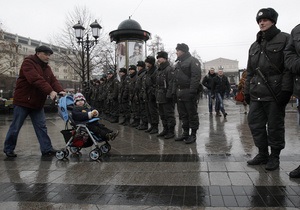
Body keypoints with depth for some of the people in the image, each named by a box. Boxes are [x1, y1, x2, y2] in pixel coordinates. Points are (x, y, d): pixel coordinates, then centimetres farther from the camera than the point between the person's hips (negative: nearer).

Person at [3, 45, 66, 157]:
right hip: (23, 101, -6)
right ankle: (8, 149, 20)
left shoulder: (46, 68, 11)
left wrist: (60, 91, -23)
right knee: (15, 127, 4)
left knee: (41, 127, 3)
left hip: (38, 103, 7)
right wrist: (50, 91, -38)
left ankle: (47, 149, 4)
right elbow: (36, 79, -29)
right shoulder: (28, 63, -13)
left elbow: (53, 80, -2)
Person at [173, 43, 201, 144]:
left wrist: (192, 91, -24)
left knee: (192, 114, 0)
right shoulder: (178, 63, 21)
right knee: (183, 114, 12)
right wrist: (174, 92, 13)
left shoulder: (193, 61, -5)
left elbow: (196, 77, -16)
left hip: (189, 93, -8)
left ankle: (193, 134, 9)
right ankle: (185, 133, 22)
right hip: (180, 93, 8)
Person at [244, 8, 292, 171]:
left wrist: (285, 90, -15)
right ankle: (262, 153, 20)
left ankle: (274, 156, 17)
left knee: (275, 126, 2)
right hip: (256, 95, 6)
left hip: (275, 93, -6)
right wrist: (247, 91, 15)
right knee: (255, 124, 6)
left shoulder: (284, 39, 2)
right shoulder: (254, 46, 20)